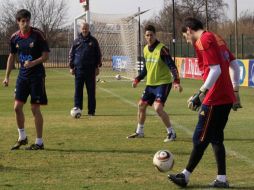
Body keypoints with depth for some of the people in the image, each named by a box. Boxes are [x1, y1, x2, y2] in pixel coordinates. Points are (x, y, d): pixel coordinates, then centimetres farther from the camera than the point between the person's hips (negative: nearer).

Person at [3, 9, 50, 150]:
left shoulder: (37, 35, -11)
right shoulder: (15, 37, 3)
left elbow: (46, 55, -9)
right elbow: (12, 56, 15)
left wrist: (33, 63, -25)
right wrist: (7, 76, 13)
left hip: (37, 76, -5)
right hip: (23, 75, 5)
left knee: (35, 109, -4)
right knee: (17, 107, 2)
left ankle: (39, 142, 7)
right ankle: (22, 137, 21)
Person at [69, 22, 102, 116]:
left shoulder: (93, 41, 6)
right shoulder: (76, 41, 8)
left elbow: (98, 54, 7)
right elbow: (71, 54, 10)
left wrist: (97, 67, 1)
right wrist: (71, 67, 4)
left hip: (90, 70, -1)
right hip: (79, 69, 1)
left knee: (91, 91, 3)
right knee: (78, 91, -1)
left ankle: (91, 111, 7)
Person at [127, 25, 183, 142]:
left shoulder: (162, 49, -18)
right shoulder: (146, 49, 6)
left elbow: (172, 66, -22)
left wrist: (176, 81, -33)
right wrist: (137, 79, 19)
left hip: (163, 83, -8)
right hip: (150, 83, 8)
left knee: (158, 108, -21)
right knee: (141, 105, 13)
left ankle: (171, 133, -8)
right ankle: (139, 132, 32)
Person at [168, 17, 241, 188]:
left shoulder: (203, 41, -12)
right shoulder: (216, 38, 15)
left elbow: (215, 70, -21)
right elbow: (235, 65, 17)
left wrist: (200, 94, -22)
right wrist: (235, 91, 22)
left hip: (214, 100, -9)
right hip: (227, 97, 9)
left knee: (201, 139, 0)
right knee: (216, 138, 14)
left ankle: (186, 176, 8)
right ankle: (222, 179, 13)